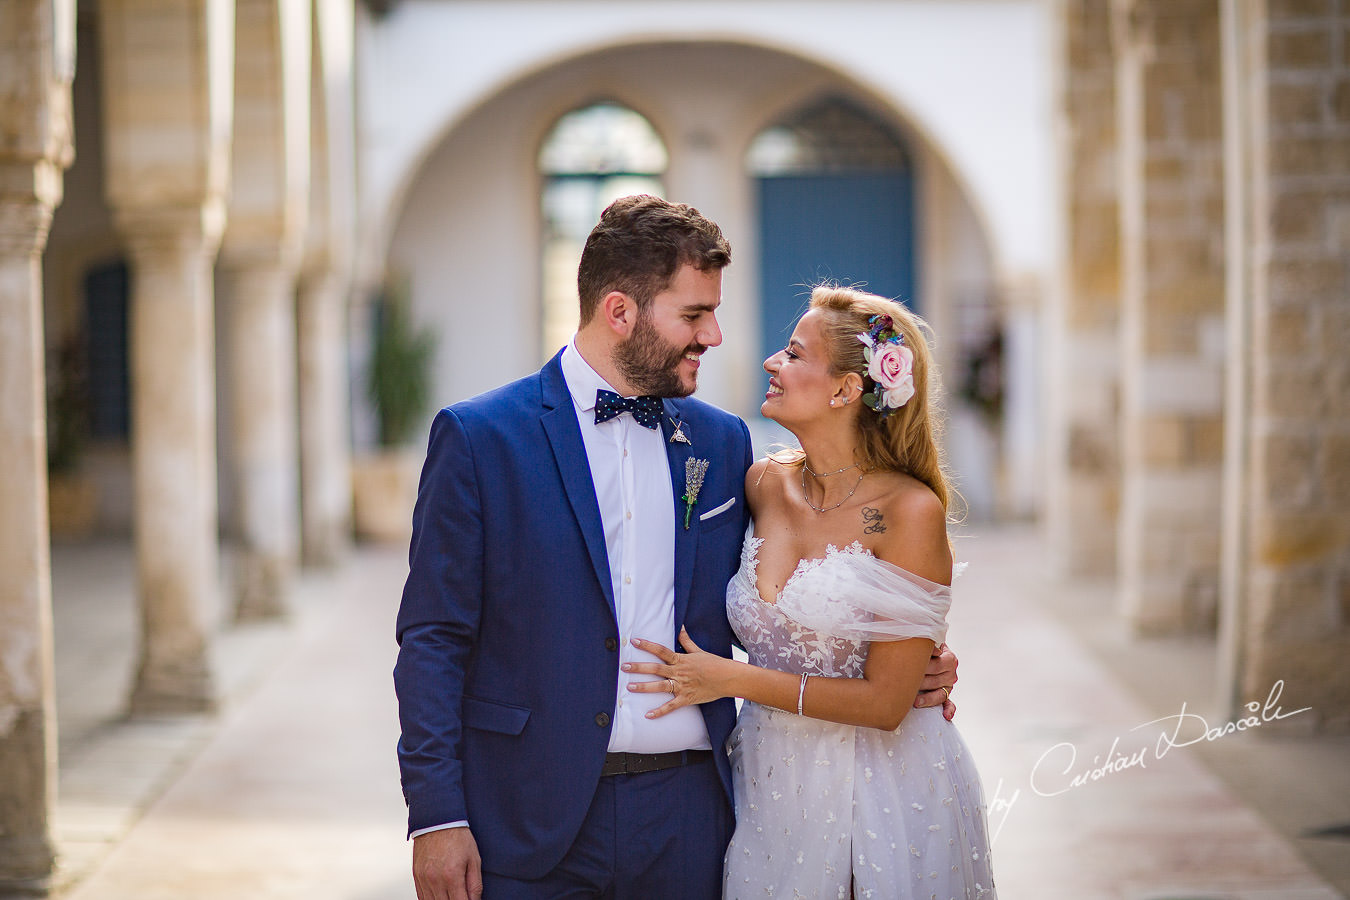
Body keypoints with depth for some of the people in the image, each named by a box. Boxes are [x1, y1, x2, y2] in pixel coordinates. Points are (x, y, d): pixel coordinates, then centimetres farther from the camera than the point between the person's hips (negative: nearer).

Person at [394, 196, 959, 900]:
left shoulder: (721, 442, 9)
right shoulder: (477, 438, -4)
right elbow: (433, 640, -4)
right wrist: (435, 817, -10)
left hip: (687, 816, 4)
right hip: (533, 823, -3)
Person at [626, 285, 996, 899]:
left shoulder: (912, 511, -16)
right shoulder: (764, 483, 0)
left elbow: (884, 703, -16)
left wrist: (733, 680, -13)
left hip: (883, 794, -5)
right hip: (770, 780, 5)